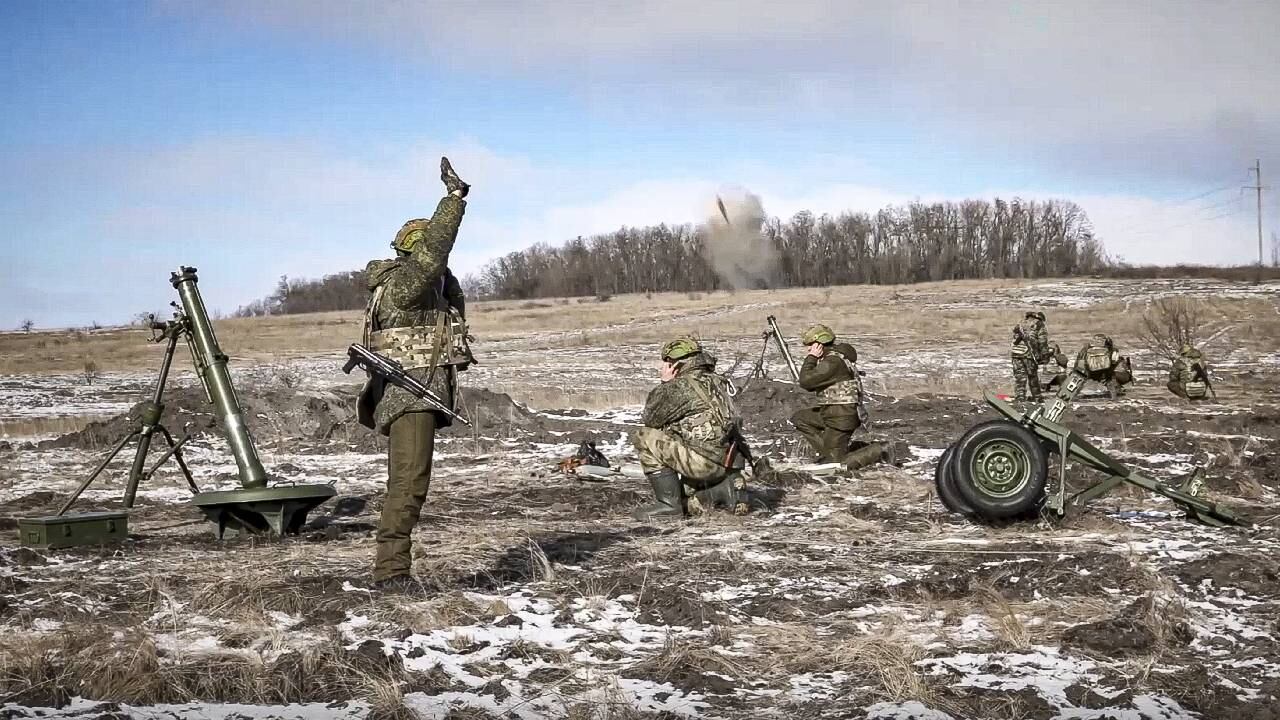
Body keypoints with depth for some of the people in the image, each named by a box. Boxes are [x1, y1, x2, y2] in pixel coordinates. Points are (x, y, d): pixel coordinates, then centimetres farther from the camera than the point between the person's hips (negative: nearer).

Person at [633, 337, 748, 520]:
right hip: (730, 464, 9)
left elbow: (649, 418, -1)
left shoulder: (681, 386, -9)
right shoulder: (717, 382, 18)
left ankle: (668, 503, -5)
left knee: (645, 438, -4)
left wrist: (665, 383, 11)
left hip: (707, 460, -9)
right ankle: (724, 489, 5)